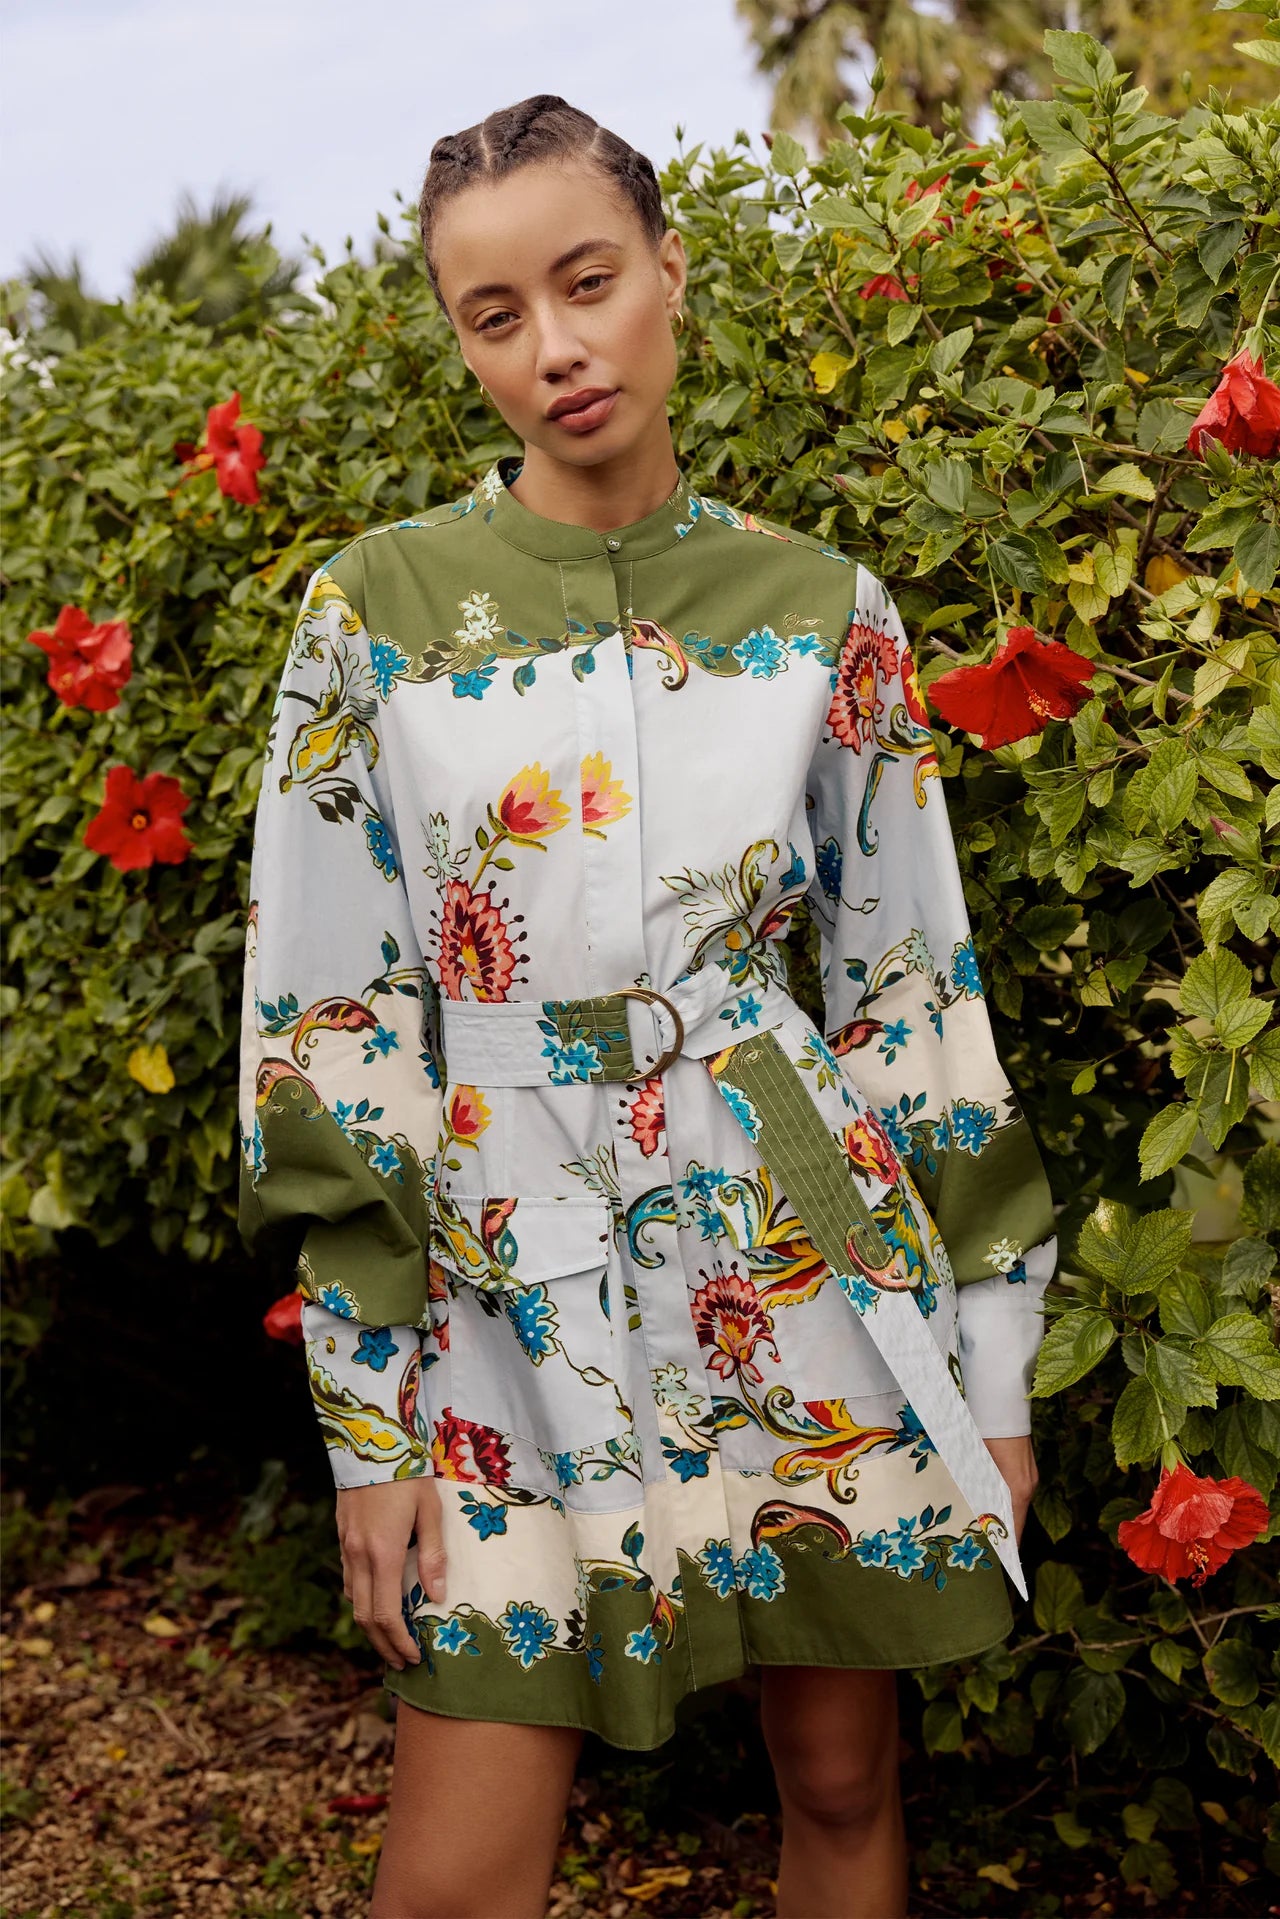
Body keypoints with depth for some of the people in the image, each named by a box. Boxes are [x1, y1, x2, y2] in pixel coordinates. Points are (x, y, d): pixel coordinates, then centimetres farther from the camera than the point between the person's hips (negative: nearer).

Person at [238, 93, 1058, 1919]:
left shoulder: (824, 611, 2)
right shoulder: (377, 611, -2)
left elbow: (917, 991, 6)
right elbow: (322, 1017, -2)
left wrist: (992, 1369, 4)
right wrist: (372, 1413, -4)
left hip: (816, 1277, 2)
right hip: (514, 1291, -1)